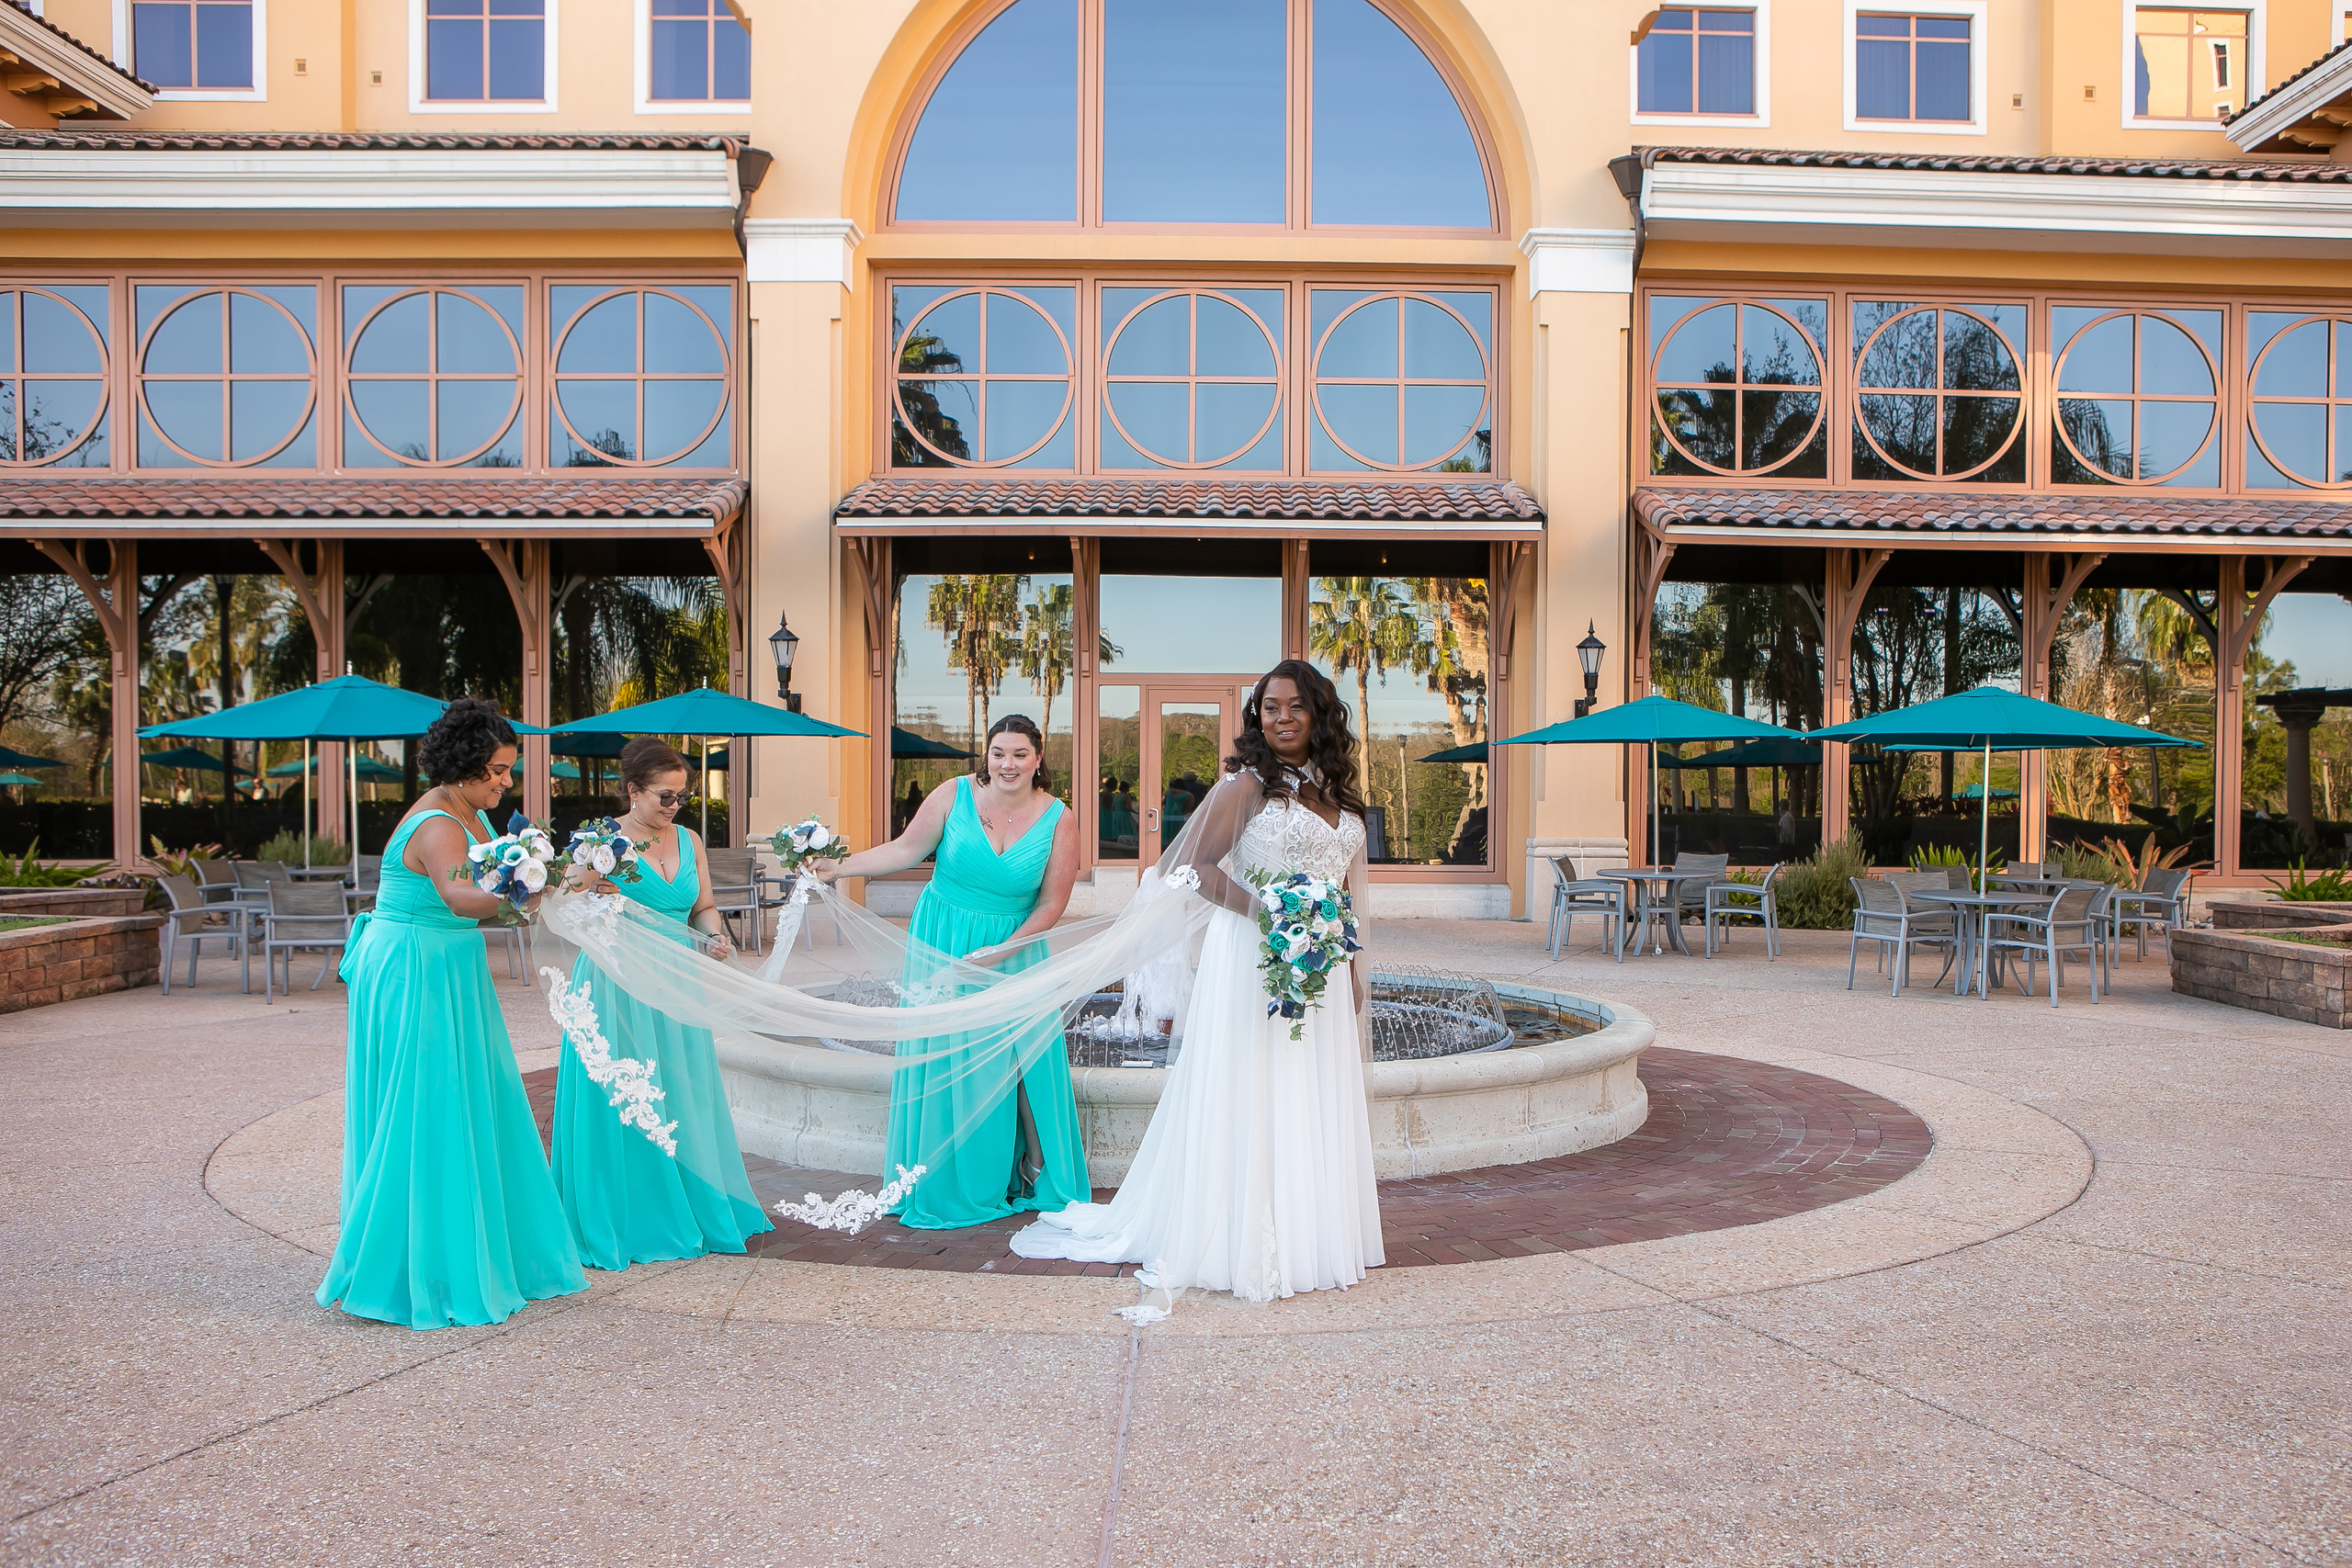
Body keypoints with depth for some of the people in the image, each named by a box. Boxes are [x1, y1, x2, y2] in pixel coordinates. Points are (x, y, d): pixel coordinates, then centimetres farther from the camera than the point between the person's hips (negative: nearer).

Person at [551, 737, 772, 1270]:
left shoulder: (688, 840, 10)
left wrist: (716, 935, -6)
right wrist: (602, 902, -29)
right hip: (621, 983, -5)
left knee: (684, 1100, 9)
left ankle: (695, 1210, 20)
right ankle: (625, 1222, 10)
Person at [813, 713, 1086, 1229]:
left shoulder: (1058, 820, -8)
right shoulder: (955, 795, -8)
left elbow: (1051, 904, -7)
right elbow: (906, 849, -1)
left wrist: (1001, 953, -15)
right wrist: (837, 868, -8)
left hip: (1015, 947, 0)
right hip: (943, 947, 0)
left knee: (1019, 1063, -2)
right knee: (942, 1064, 4)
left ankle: (1026, 1178, 14)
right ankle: (947, 1186, 17)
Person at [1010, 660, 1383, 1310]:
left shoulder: (1335, 792, 14)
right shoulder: (1248, 784, -7)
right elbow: (1196, 863, -15)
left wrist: (1351, 971, 15)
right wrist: (1265, 910, -23)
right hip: (1255, 961, -7)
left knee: (1317, 1101, 11)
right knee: (1252, 1100, -2)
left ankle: (1310, 1232, 22)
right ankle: (1249, 1244, 7)